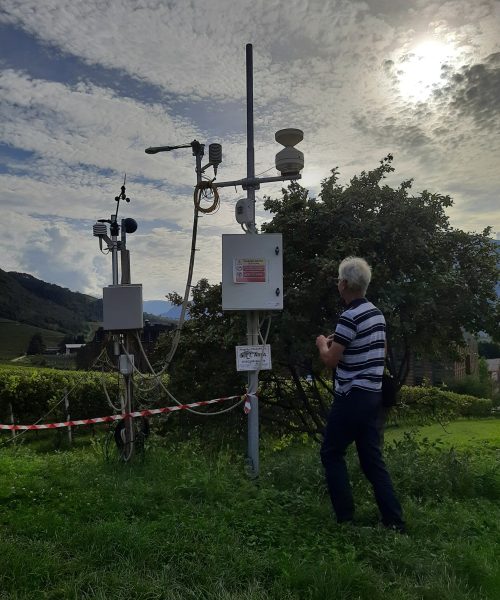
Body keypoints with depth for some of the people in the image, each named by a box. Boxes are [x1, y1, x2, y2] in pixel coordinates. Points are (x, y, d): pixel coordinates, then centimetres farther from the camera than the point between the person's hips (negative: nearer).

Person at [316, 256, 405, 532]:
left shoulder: (350, 317, -17)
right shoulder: (377, 314, 10)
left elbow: (330, 360, -17)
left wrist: (323, 343, 3)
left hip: (352, 397, -8)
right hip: (372, 395, 8)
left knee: (332, 453, 7)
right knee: (372, 457, 12)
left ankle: (346, 518, 11)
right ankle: (394, 520, 12)